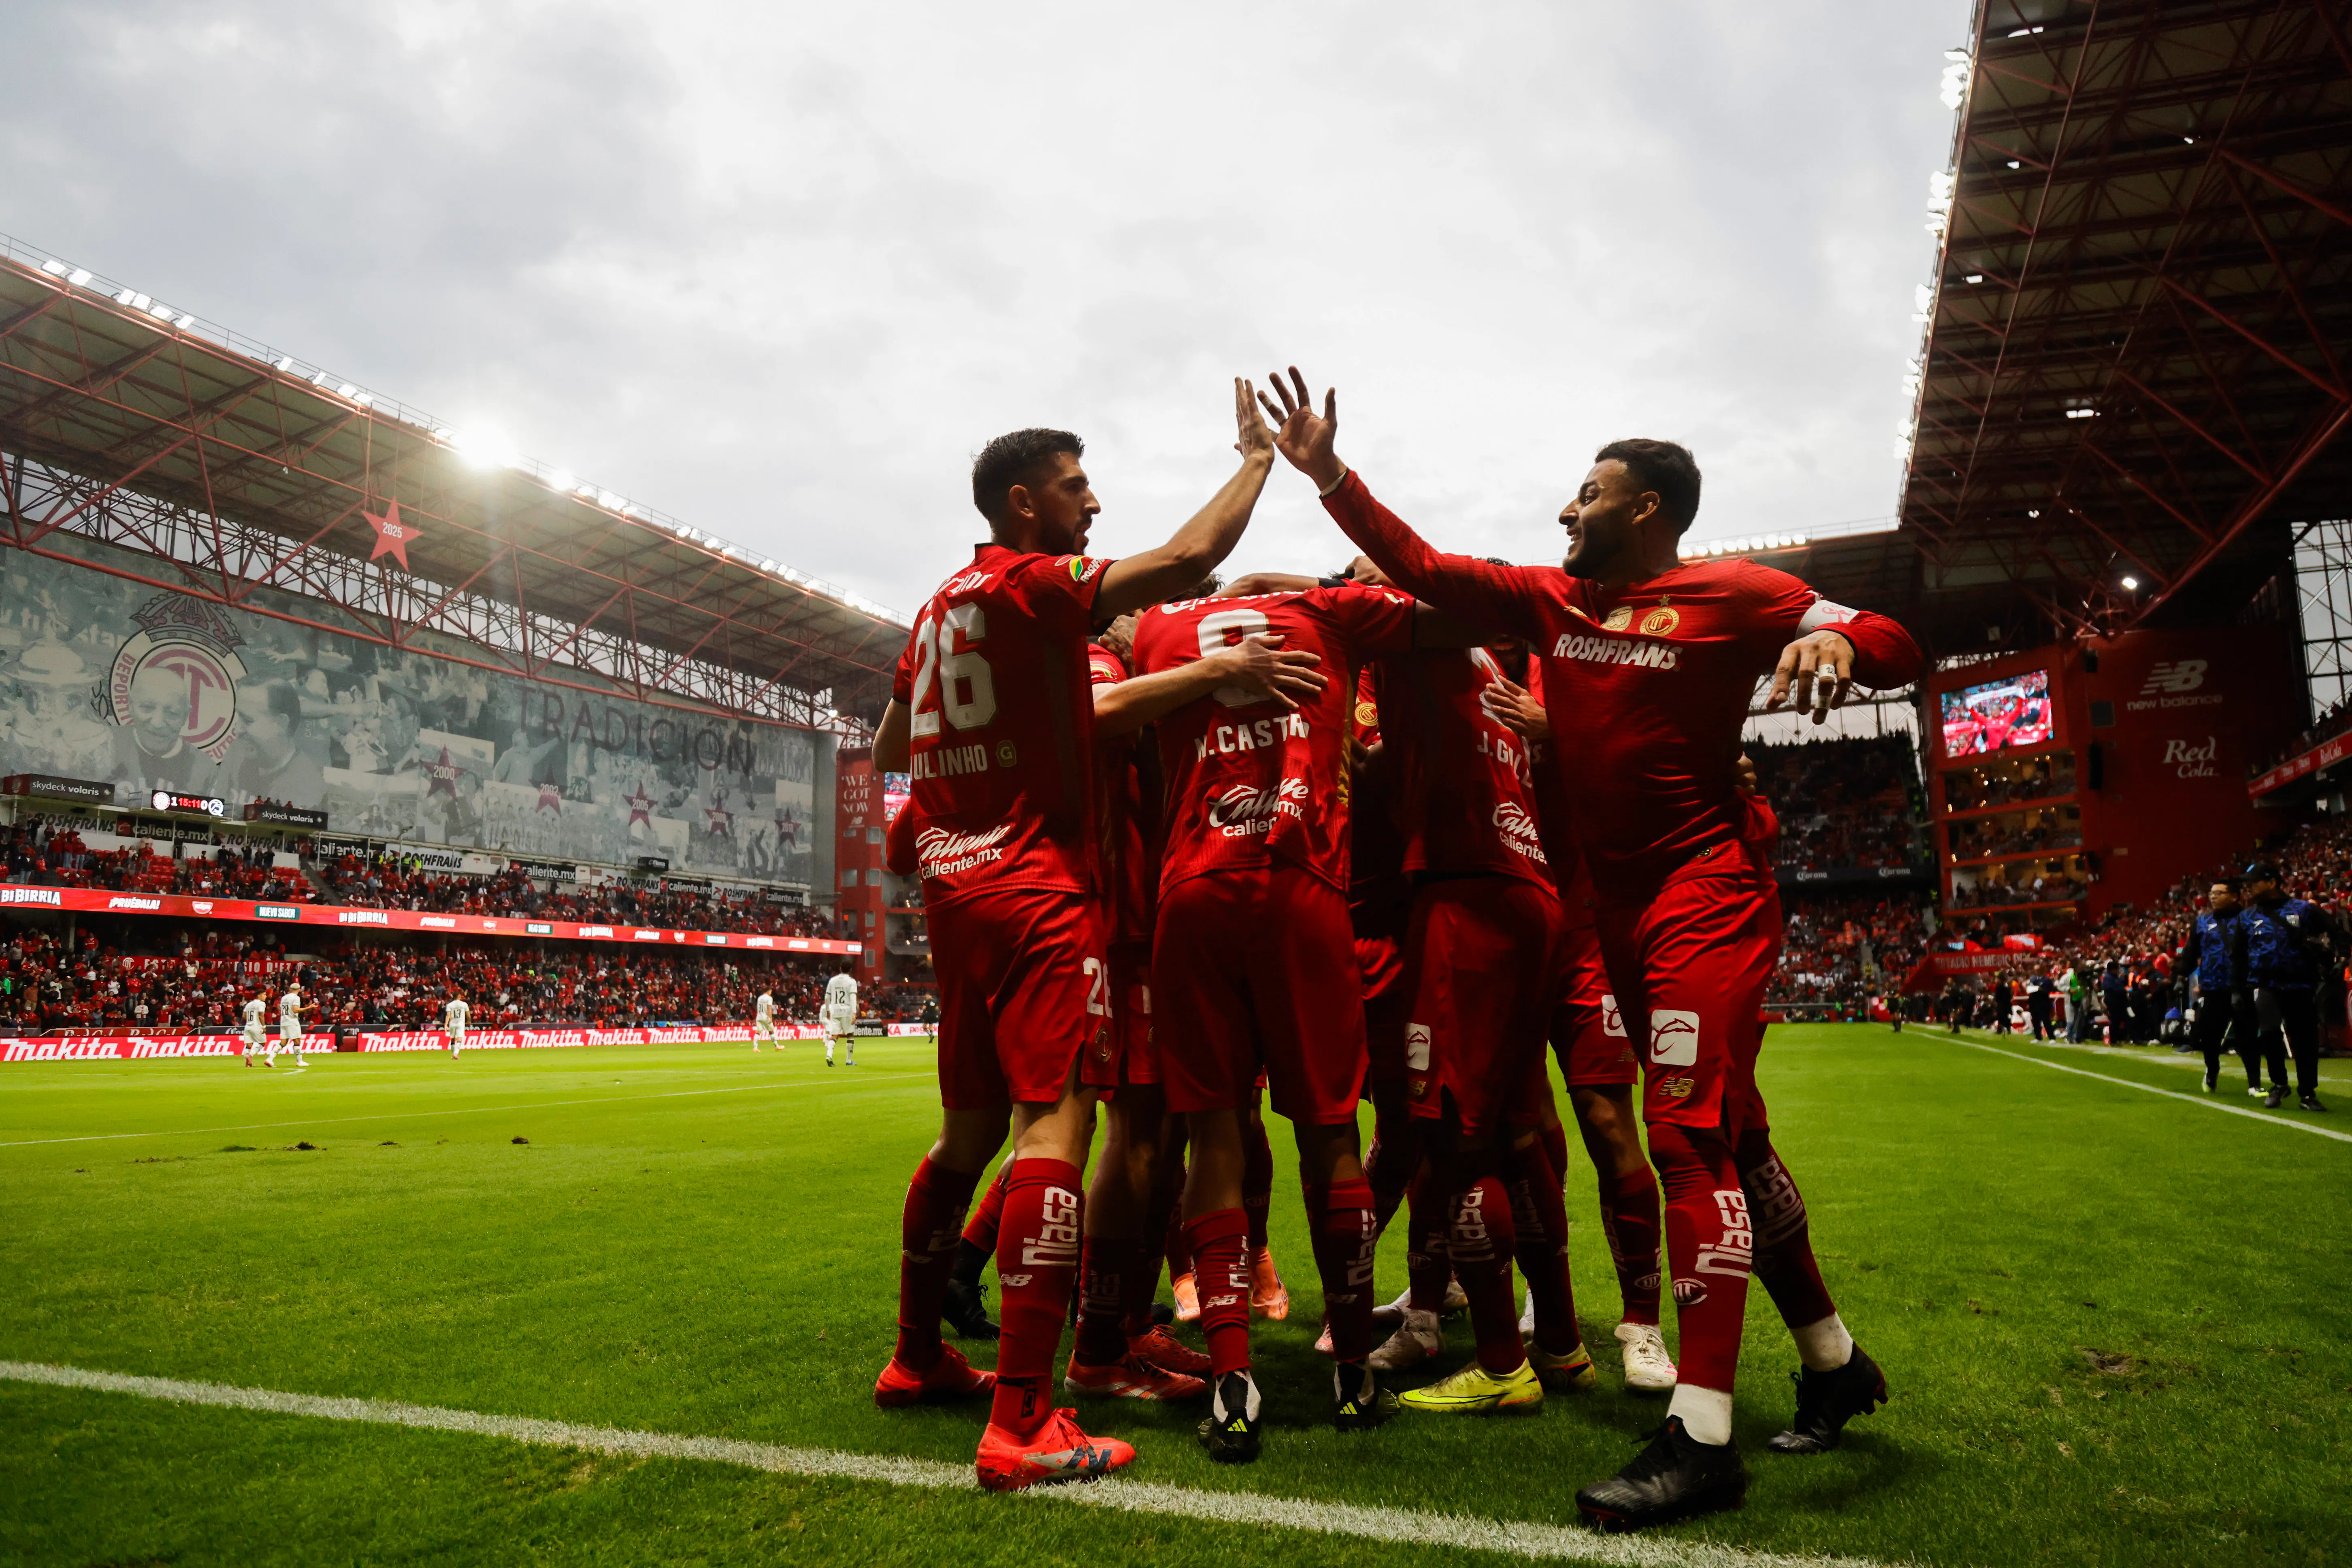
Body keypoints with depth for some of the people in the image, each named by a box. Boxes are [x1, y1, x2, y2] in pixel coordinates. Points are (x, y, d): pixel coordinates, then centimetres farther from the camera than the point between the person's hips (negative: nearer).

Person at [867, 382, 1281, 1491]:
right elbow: (1189, 559, -17)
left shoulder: (941, 607, 17)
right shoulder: (1035, 586, -9)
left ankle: (916, 1357, 31)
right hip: (1036, 889, -9)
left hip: (953, 888, 9)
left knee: (970, 1127, 18)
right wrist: (1258, 455, -2)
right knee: (1054, 1123, -11)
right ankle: (1020, 1425, -12)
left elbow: (889, 750, 25)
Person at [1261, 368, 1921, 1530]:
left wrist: (1834, 637, -30)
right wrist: (1327, 471, 8)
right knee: (1728, 1139, 14)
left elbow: (1896, 648, -8)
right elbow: (1422, 568, 11)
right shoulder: (1553, 600, 11)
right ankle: (1835, 1362, 32)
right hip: (1620, 904, 7)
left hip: (1706, 899, -6)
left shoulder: (1734, 595, -5)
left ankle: (1701, 1438, -7)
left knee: (1690, 1134, -13)